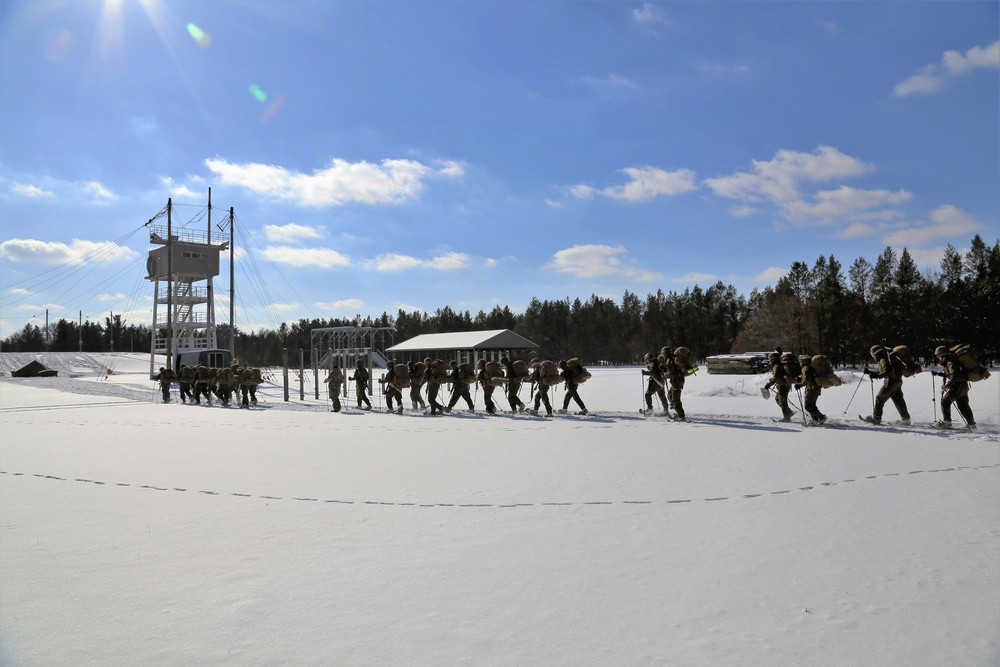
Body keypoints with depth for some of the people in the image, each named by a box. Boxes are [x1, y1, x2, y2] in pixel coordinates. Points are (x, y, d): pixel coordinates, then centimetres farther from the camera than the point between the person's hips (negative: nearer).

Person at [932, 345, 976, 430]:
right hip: (963, 386, 10)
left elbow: (954, 376, -26)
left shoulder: (951, 363, -17)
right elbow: (949, 374, 29)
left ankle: (946, 422, -2)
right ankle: (971, 424, 19)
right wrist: (938, 373, 23)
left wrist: (947, 385, -26)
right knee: (963, 405, 15)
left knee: (945, 400, -4)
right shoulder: (948, 362, 14)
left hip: (958, 386, -10)